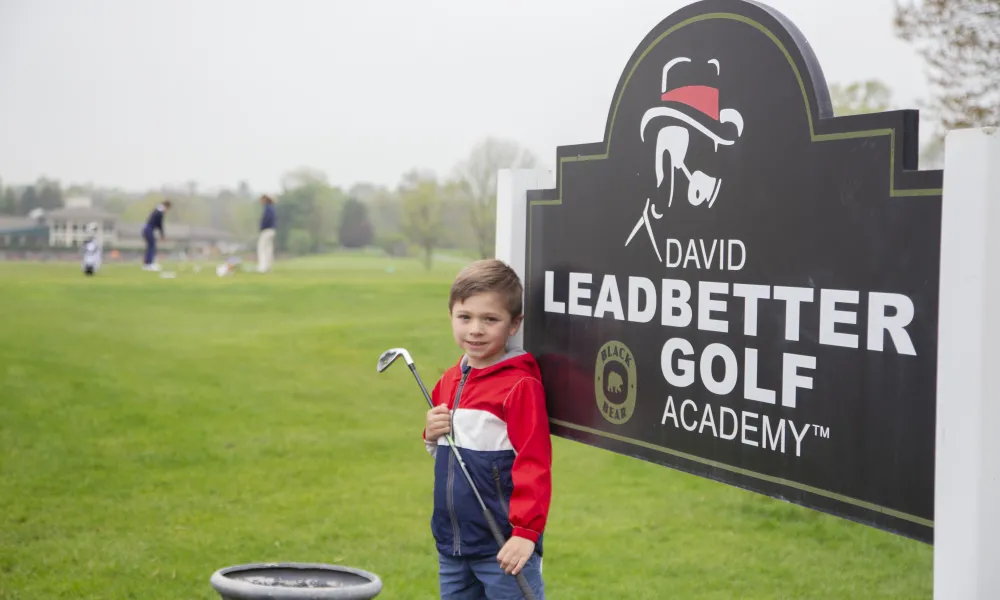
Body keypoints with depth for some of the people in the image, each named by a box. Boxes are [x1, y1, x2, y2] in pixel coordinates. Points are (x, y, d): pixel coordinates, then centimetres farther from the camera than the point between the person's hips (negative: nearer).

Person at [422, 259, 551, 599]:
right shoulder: (450, 380, 10)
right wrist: (432, 435, 1)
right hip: (451, 544, 8)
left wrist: (526, 531, -24)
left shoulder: (521, 385, -13)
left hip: (502, 546, -8)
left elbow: (534, 463, -17)